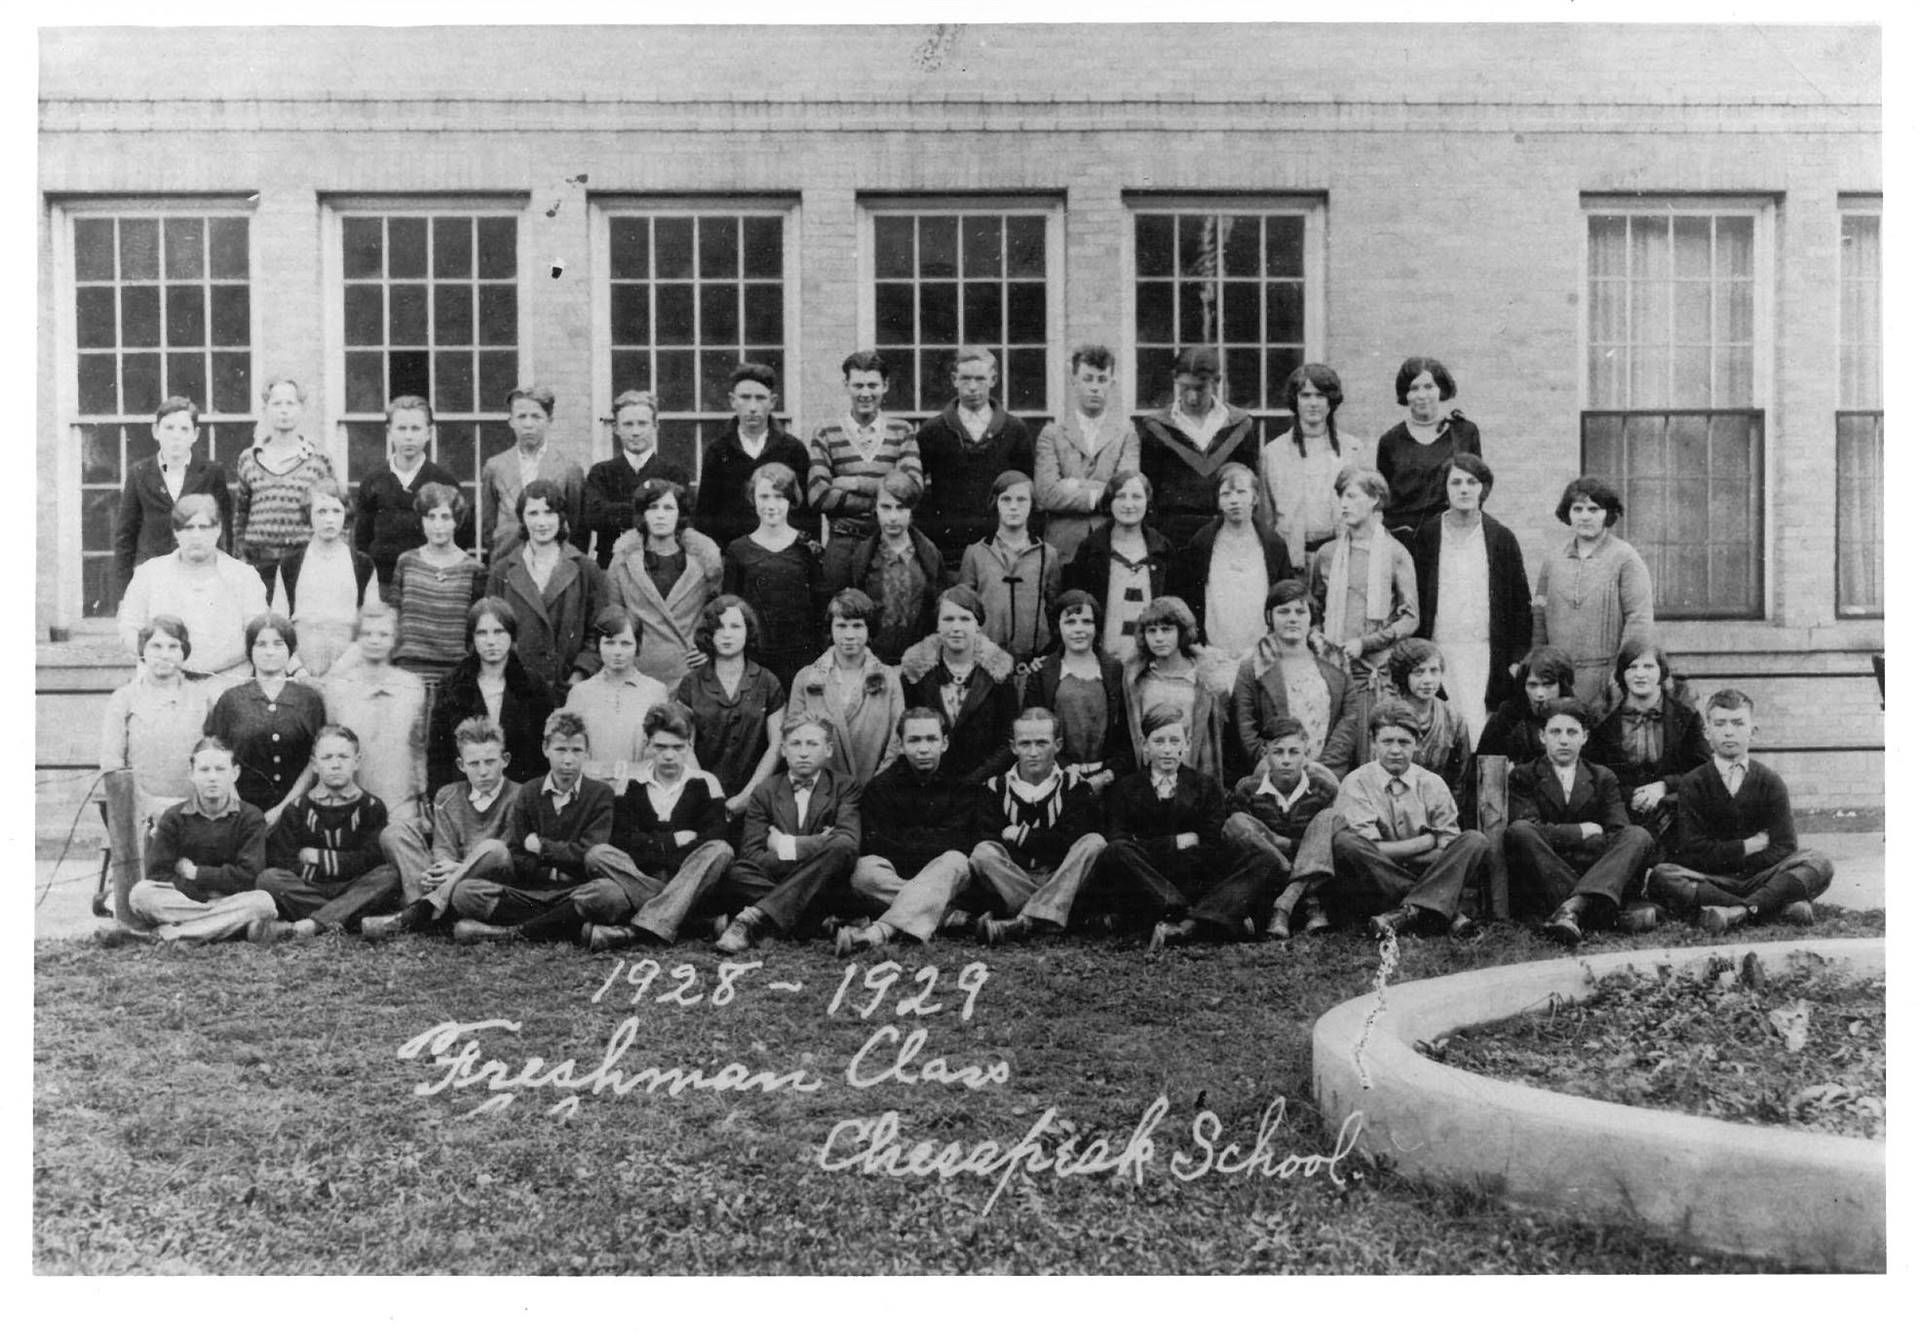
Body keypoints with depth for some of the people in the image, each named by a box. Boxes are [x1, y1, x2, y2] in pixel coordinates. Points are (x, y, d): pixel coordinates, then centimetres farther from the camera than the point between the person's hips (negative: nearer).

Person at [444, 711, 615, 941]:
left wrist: (542, 846, 0)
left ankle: (510, 933, -26)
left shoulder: (601, 794, 5)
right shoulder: (527, 795, 12)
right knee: (464, 892, -23)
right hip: (528, 892, 2)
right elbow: (514, 860, 4)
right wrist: (554, 873, -8)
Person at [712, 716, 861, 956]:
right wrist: (811, 848, -14)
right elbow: (751, 853, -3)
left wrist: (786, 845, -12)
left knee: (839, 847, -33)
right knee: (735, 874, -29)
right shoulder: (765, 792, 10)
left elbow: (849, 843, -13)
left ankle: (754, 917, -35)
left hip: (822, 883, -1)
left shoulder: (845, 788, 6)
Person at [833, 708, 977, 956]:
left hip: (942, 876, 0)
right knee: (865, 870, -32)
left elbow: (956, 843, -5)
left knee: (955, 862, -35)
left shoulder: (961, 784, 7)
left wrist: (904, 844, -6)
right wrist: (931, 844, -10)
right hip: (893, 873, 0)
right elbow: (875, 845, -6)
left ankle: (880, 932, -54)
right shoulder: (880, 786, 6)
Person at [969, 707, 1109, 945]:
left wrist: (1022, 835, -4)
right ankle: (1049, 917, -33)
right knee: (983, 852, -27)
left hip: (1061, 882, 0)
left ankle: (1025, 921, -40)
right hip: (1011, 884, 0)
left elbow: (1073, 842, -8)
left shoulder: (1076, 786, 6)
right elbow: (989, 841, -6)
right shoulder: (996, 788, 9)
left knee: (1094, 842, -27)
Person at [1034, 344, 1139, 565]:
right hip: (1063, 549, 0)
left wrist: (1075, 486, -7)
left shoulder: (1127, 431, 7)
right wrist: (1096, 496, -7)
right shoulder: (1052, 433, 8)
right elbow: (1045, 493, -5)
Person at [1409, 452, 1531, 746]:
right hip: (1437, 652, 0)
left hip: (1487, 654, 0)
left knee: (1478, 728, -7)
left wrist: (1518, 658, 1)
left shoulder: (1501, 538, 7)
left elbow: (1521, 603, 8)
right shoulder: (1426, 536, 7)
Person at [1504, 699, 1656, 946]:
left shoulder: (1603, 779, 18)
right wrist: (1582, 831, -3)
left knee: (1639, 836, -23)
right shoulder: (1523, 777, 11)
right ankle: (1583, 908, -38)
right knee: (1519, 831, -29)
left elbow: (1617, 834, 2)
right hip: (1543, 878, -2)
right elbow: (1528, 828, -7)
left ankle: (1572, 907, -44)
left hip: (1592, 871, 2)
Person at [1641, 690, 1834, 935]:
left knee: (1817, 862, -22)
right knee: (1660, 876, -29)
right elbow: (1691, 852, -6)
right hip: (1709, 881, -1)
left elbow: (1784, 849, -3)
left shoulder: (1769, 782, 8)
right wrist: (1748, 846, -5)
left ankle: (1736, 911, -35)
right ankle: (1781, 906, -34)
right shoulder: (1693, 784, 5)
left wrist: (1721, 857, -8)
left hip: (1759, 879, 1)